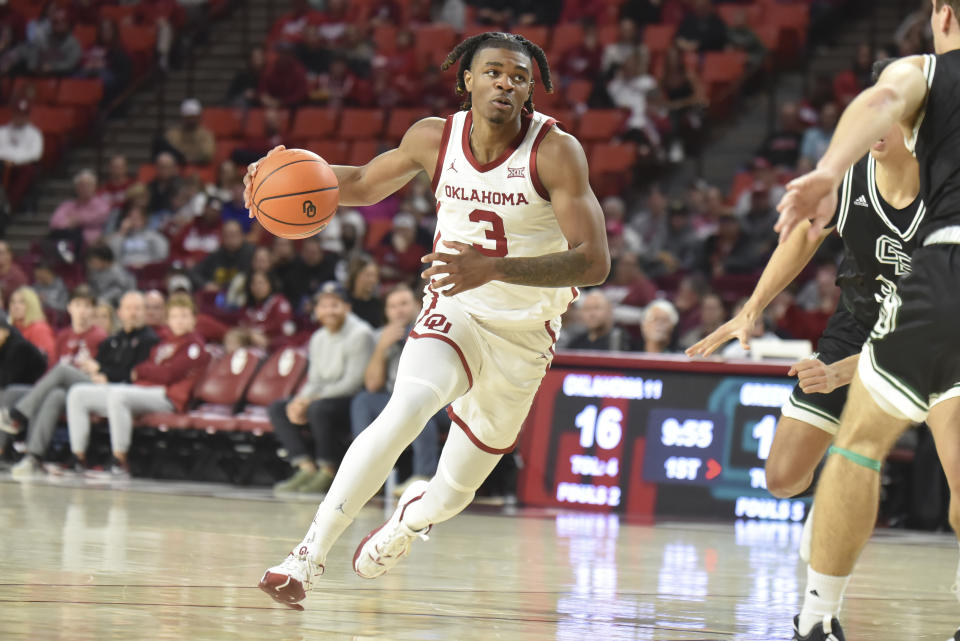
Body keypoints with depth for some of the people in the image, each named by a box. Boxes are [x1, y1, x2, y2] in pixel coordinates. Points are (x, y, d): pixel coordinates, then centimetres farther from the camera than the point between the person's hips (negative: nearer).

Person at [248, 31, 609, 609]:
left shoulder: (556, 151, -20)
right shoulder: (434, 138, -9)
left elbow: (594, 262, -27)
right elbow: (364, 184, 11)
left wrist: (492, 268, -40)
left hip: (525, 334, -1)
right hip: (455, 309, 1)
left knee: (455, 490, 10)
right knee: (405, 409, -32)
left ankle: (413, 515, 49)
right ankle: (310, 554, -31)